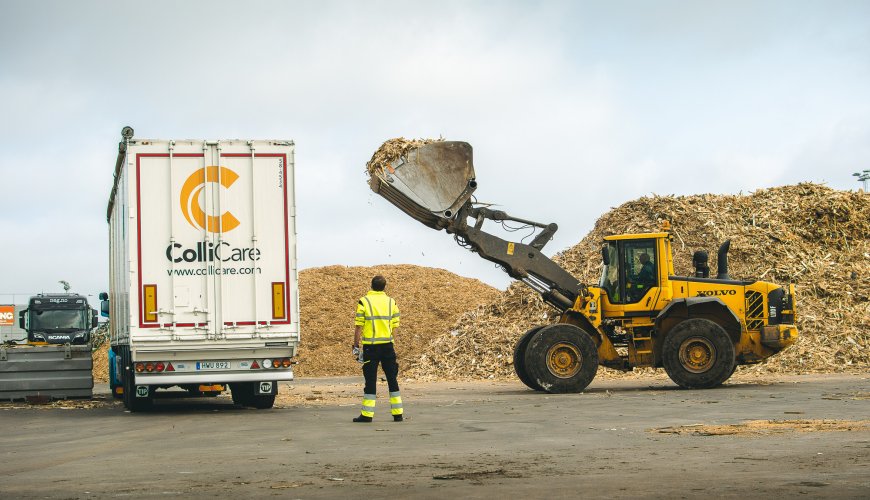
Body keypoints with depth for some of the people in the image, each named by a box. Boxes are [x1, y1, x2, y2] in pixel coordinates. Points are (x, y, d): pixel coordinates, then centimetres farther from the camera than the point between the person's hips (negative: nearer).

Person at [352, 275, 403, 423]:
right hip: (388, 346, 3)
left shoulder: (364, 302, -4)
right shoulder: (391, 302, 6)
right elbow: (395, 326, 7)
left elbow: (358, 326, -6)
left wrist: (356, 345, 1)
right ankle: (398, 413, 10)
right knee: (392, 379, 9)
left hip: (370, 346, -3)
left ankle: (367, 414, 1)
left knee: (370, 380, 1)